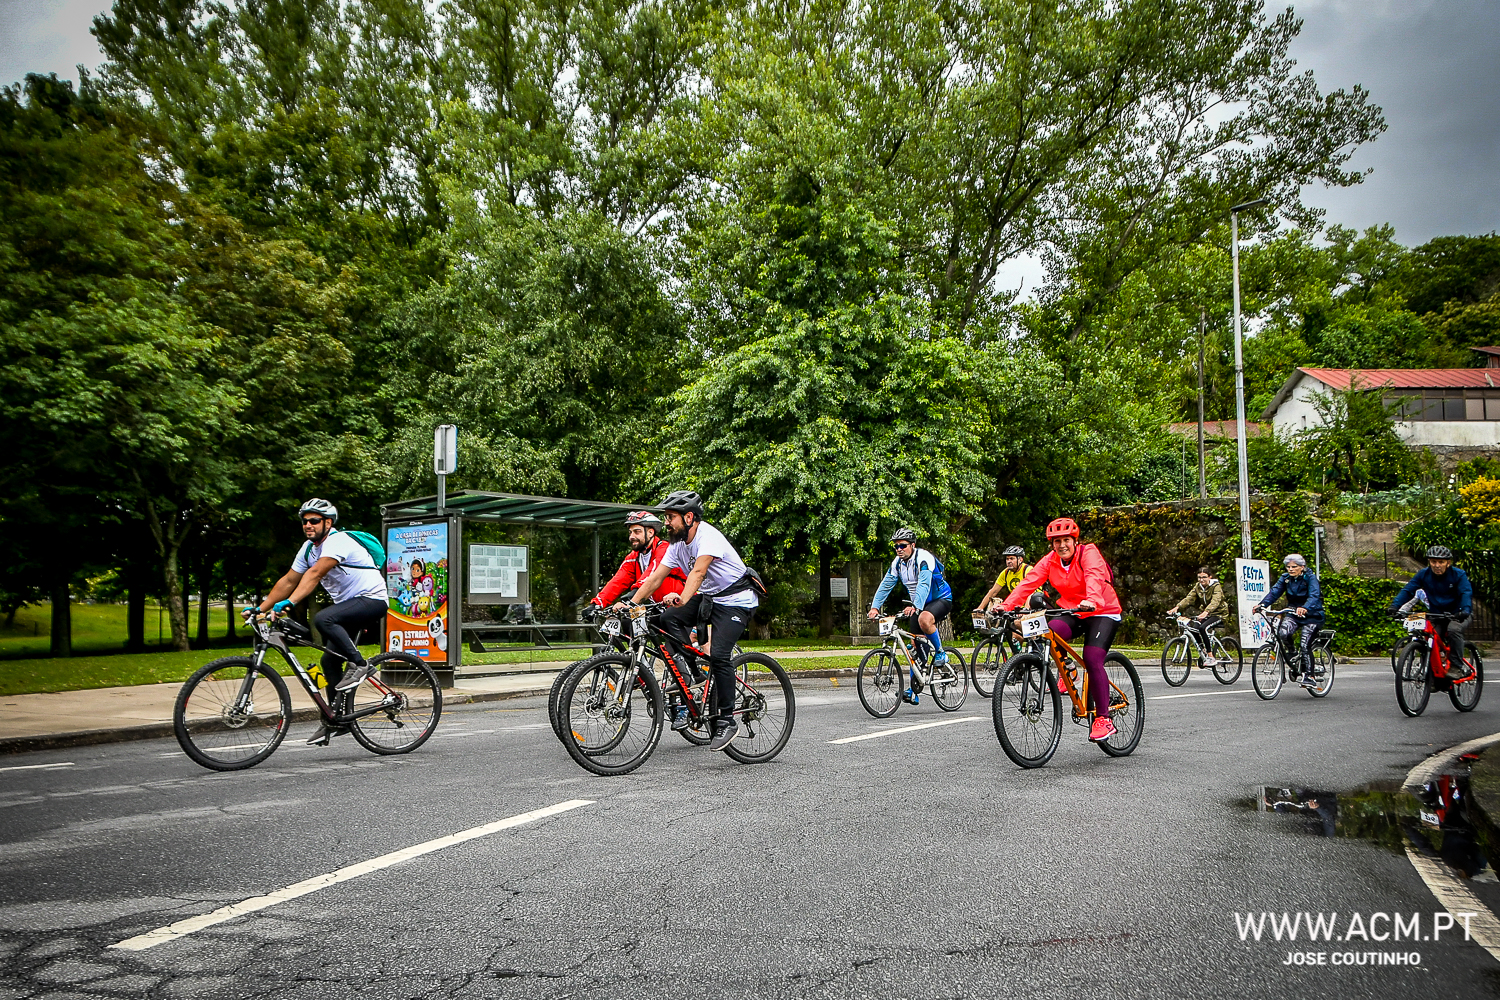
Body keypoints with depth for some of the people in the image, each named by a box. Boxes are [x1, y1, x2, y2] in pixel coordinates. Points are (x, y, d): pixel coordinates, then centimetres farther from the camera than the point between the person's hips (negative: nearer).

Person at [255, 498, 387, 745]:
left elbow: (315, 574, -33)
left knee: (323, 619, -32)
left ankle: (359, 664, -18)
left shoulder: (337, 541, -20)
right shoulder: (309, 548, 7)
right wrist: (260, 608, 1)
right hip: (348, 603, 9)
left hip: (372, 600, -9)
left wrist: (289, 602, -42)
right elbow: (288, 581, 9)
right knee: (330, 661, 4)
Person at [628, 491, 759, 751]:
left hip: (737, 602, -8)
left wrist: (682, 599, -53)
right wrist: (631, 604, -11)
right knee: (668, 619, -15)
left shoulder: (708, 536, -22)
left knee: (718, 655, -23)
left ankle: (726, 721, -9)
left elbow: (698, 571, -38)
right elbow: (655, 578, 0)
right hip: (709, 598, 8)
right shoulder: (677, 544, 2)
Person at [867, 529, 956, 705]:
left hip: (941, 599, -7)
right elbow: (886, 585, -4)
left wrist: (915, 606, -51)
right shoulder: (897, 562, -1)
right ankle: (915, 689, 9)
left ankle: (940, 653, -14)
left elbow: (924, 584, -36)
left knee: (924, 620, -38)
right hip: (919, 605, 7)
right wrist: (875, 607, -17)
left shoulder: (924, 558, -23)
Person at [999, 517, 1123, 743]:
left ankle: (1103, 718, -13)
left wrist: (1091, 600, -59)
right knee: (1051, 630, -27)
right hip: (1073, 613, 5)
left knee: (1092, 659, -21)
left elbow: (1094, 577, -37)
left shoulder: (1089, 553, -17)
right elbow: (1029, 582, -15)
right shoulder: (1050, 560, -3)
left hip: (1103, 613, -4)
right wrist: (1006, 606, -29)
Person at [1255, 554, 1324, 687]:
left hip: (1312, 615, -4)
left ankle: (1309, 676, -3)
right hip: (1293, 613, 4)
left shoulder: (1310, 578, -14)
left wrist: (1305, 608, -51)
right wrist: (1262, 604, -29)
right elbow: (1274, 592, -10)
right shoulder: (1285, 578, 0)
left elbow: (1314, 595, -30)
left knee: (1304, 645, -14)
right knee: (1283, 632, -23)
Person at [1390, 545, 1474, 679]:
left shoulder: (1458, 575, -10)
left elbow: (1466, 593, -22)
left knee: (1453, 630, -33)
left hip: (1457, 615, -3)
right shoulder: (1423, 574, -3)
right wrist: (1395, 606, -25)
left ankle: (1457, 667, -26)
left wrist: (1465, 610, -42)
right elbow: (1408, 590, -9)